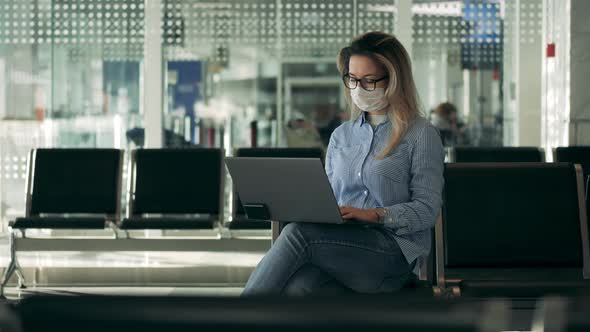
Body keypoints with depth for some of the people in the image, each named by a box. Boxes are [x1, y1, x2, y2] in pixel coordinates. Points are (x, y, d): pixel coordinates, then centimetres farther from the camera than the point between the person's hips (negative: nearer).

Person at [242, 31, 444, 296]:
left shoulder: (421, 135, 5)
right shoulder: (342, 135, 23)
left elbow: (427, 209, -3)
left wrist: (374, 214, -18)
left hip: (394, 252, -4)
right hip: (341, 249, 4)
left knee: (298, 233, -30)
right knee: (297, 287, -34)